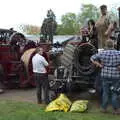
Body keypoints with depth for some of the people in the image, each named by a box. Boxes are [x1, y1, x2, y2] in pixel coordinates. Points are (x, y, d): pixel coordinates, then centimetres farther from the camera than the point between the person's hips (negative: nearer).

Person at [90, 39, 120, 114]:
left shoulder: (102, 53, -3)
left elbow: (92, 58, 3)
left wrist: (99, 65, 0)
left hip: (105, 76, 1)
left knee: (105, 92, 14)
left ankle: (104, 108, 23)